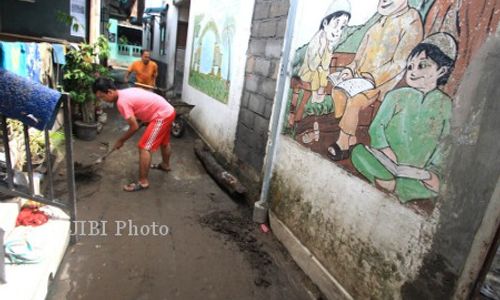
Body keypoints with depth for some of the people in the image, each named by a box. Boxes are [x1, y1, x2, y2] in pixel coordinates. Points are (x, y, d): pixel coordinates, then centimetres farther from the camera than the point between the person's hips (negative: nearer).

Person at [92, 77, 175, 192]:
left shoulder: (122, 102, -18)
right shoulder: (126, 93, 10)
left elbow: (134, 127, -16)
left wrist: (121, 141, -2)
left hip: (161, 116, -10)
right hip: (168, 110, 10)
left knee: (144, 147, -8)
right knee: (163, 141, 30)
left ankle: (143, 182, -1)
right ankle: (165, 165, 53)